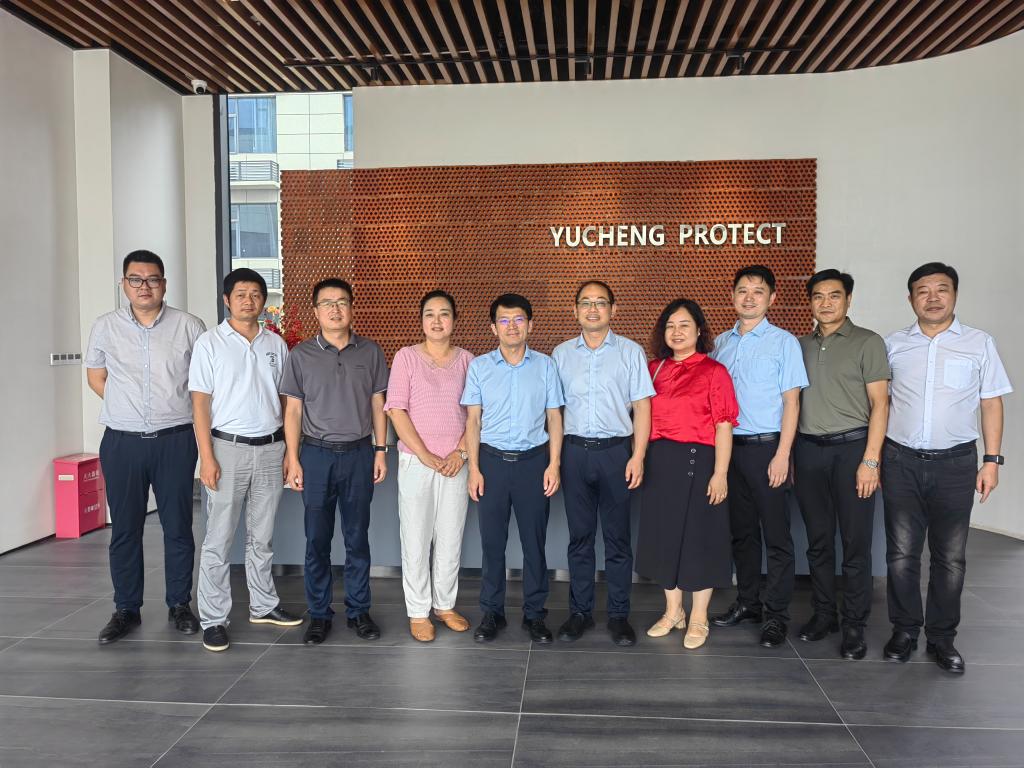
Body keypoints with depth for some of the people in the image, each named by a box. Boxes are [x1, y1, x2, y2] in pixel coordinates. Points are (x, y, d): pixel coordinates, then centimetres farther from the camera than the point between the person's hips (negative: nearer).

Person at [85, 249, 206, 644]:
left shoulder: (190, 326, -1)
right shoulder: (106, 327, 4)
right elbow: (95, 377, 15)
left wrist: (176, 409, 1)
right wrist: (128, 408, 6)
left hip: (175, 440, -1)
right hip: (122, 442, 2)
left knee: (178, 526, 6)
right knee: (124, 529, 9)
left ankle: (179, 605, 20)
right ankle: (126, 609, 22)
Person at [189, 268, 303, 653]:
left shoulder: (276, 344, 7)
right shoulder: (210, 343, -3)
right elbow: (200, 403, -6)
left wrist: (290, 449, 6)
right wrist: (207, 458, -12)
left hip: (270, 448, 4)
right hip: (228, 447, -3)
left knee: (262, 536, 14)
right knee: (218, 539, 2)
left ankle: (263, 605, 27)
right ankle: (213, 620, 11)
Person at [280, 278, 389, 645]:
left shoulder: (370, 352, 3)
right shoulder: (301, 355, 1)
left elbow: (378, 405, 7)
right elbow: (293, 410, 2)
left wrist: (381, 450, 2)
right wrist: (293, 459, -3)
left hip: (359, 453, 1)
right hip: (317, 454, 0)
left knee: (357, 537, 9)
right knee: (317, 539, 6)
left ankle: (358, 610, 21)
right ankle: (319, 614, 19)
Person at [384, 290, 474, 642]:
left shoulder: (466, 360, 6)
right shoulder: (406, 357, -2)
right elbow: (397, 411, -6)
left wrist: (461, 452, -8)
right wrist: (425, 456, -12)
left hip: (456, 464, 2)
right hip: (416, 462, -2)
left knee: (451, 538, 10)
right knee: (416, 539, 4)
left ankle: (445, 605, 26)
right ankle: (418, 613, 18)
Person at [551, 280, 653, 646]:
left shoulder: (631, 352, 4)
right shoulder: (561, 354, 9)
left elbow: (642, 407, 1)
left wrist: (638, 456, -7)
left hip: (616, 451, -1)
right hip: (574, 451, 2)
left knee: (618, 538, 5)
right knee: (579, 536, 9)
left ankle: (619, 615, 16)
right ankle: (580, 612, 20)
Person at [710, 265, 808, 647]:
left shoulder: (784, 342, -3)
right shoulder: (721, 343, 10)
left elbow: (791, 402, -6)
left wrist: (782, 454, -13)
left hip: (766, 447, -4)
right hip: (728, 445, 5)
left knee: (775, 534, 2)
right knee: (741, 530, 14)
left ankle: (776, 614, 12)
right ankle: (747, 602, 26)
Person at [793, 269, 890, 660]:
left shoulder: (868, 342, 1)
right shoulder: (800, 346, 12)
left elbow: (879, 403, -4)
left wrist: (870, 460, -12)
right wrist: (788, 456, 8)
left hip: (851, 447, -3)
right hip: (807, 449, 4)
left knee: (855, 542, 1)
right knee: (818, 539, 11)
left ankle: (854, 625, 13)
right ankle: (823, 614, 23)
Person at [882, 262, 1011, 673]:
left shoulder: (980, 343, 3)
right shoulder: (893, 345, 5)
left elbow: (991, 404, 5)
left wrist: (992, 460, -1)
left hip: (955, 463, 0)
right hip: (901, 461, 1)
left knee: (950, 557, 7)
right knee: (901, 552, 6)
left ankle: (941, 637, 21)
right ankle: (905, 631, 20)